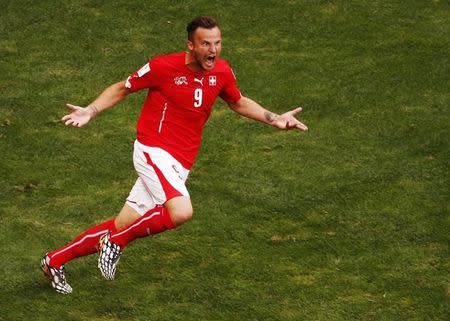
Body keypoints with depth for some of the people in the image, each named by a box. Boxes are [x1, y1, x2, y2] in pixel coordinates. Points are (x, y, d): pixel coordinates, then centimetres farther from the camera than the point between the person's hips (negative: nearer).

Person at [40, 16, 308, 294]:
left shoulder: (222, 71, 3)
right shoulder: (163, 67, -12)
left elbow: (239, 102, 23)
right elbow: (122, 89, 1)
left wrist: (274, 119, 13)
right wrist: (90, 112, -11)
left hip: (179, 165, 6)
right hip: (153, 151, -6)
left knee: (123, 226, 7)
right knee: (181, 212, -31)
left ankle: (56, 261, 23)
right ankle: (117, 240, -8)